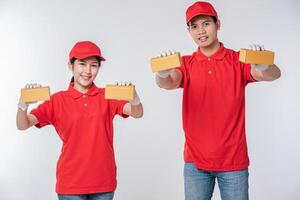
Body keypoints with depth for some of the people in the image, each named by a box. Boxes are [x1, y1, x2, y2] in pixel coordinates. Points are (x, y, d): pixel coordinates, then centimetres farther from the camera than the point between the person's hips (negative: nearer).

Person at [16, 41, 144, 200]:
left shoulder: (106, 97, 0)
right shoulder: (58, 100, -2)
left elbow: (137, 113, -13)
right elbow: (23, 125, -6)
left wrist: (133, 97, -35)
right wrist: (23, 104, -27)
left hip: (103, 181, 1)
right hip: (70, 183, -1)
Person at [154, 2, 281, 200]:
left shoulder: (237, 61, -1)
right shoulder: (185, 64, 2)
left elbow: (274, 74, -16)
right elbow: (170, 82, -17)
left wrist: (263, 67, -40)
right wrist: (162, 75, -41)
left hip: (234, 160, -1)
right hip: (195, 161, 1)